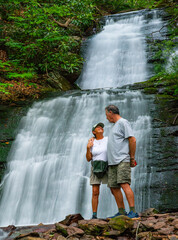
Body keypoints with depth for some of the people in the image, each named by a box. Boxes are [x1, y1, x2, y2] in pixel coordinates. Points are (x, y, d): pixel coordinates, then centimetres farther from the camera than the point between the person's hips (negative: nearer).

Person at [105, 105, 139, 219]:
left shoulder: (123, 122, -3)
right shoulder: (114, 126, 26)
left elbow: (132, 140, -10)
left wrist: (132, 158, -9)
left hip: (122, 161, -9)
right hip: (112, 162, 9)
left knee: (124, 184, -19)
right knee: (114, 187, 5)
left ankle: (133, 212, -20)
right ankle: (121, 212, 10)